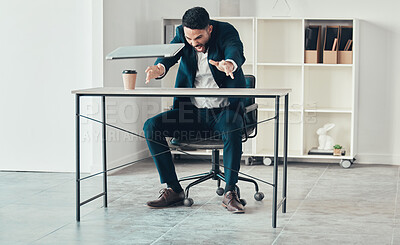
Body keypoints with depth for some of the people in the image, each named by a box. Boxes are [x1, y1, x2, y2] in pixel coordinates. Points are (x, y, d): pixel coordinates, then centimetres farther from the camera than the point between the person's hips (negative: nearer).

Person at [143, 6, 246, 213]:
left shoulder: (226, 32, -12)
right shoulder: (181, 34, -2)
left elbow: (236, 52, -33)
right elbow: (170, 54, -19)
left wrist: (229, 64, -58)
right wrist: (160, 68, -44)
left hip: (224, 109, -4)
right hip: (191, 110, 4)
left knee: (232, 130, -38)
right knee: (151, 126, -17)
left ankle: (230, 192, -26)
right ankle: (173, 190, -11)